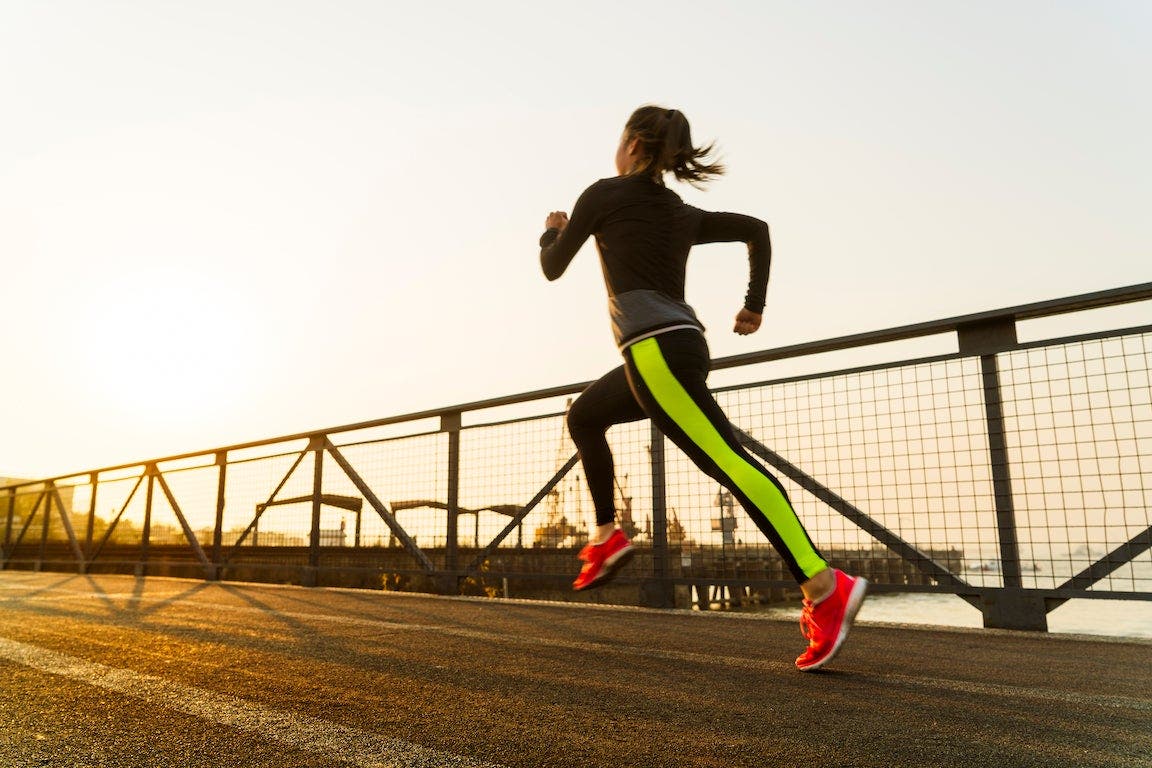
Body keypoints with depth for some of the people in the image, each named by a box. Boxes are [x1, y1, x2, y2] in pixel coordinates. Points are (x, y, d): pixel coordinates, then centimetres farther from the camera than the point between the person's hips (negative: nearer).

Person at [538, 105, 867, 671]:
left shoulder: (605, 194, 4)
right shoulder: (683, 214, 22)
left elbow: (552, 268, 11)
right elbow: (756, 229, 18)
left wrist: (551, 233, 32)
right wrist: (755, 303, 18)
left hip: (655, 348, -9)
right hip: (680, 344, 9)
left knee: (727, 462, -18)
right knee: (583, 417, 25)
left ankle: (824, 588, -24)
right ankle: (607, 536, 22)